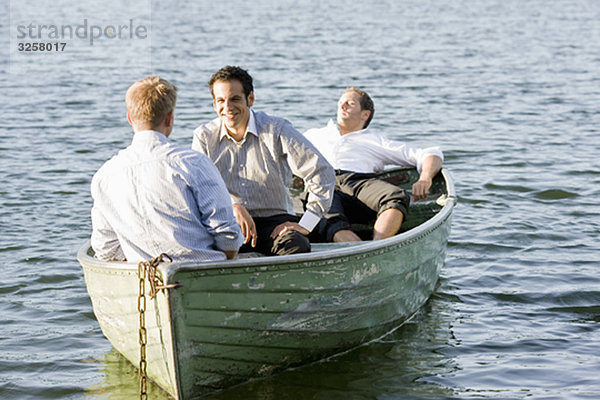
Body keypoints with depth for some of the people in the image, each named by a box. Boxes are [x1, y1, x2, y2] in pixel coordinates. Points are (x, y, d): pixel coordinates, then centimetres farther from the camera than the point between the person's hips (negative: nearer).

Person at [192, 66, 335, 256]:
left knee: (298, 247, -34)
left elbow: (322, 173, -8)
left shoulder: (277, 130, -3)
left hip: (274, 219, -1)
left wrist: (305, 225, -14)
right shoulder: (204, 137, 5)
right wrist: (232, 207, -26)